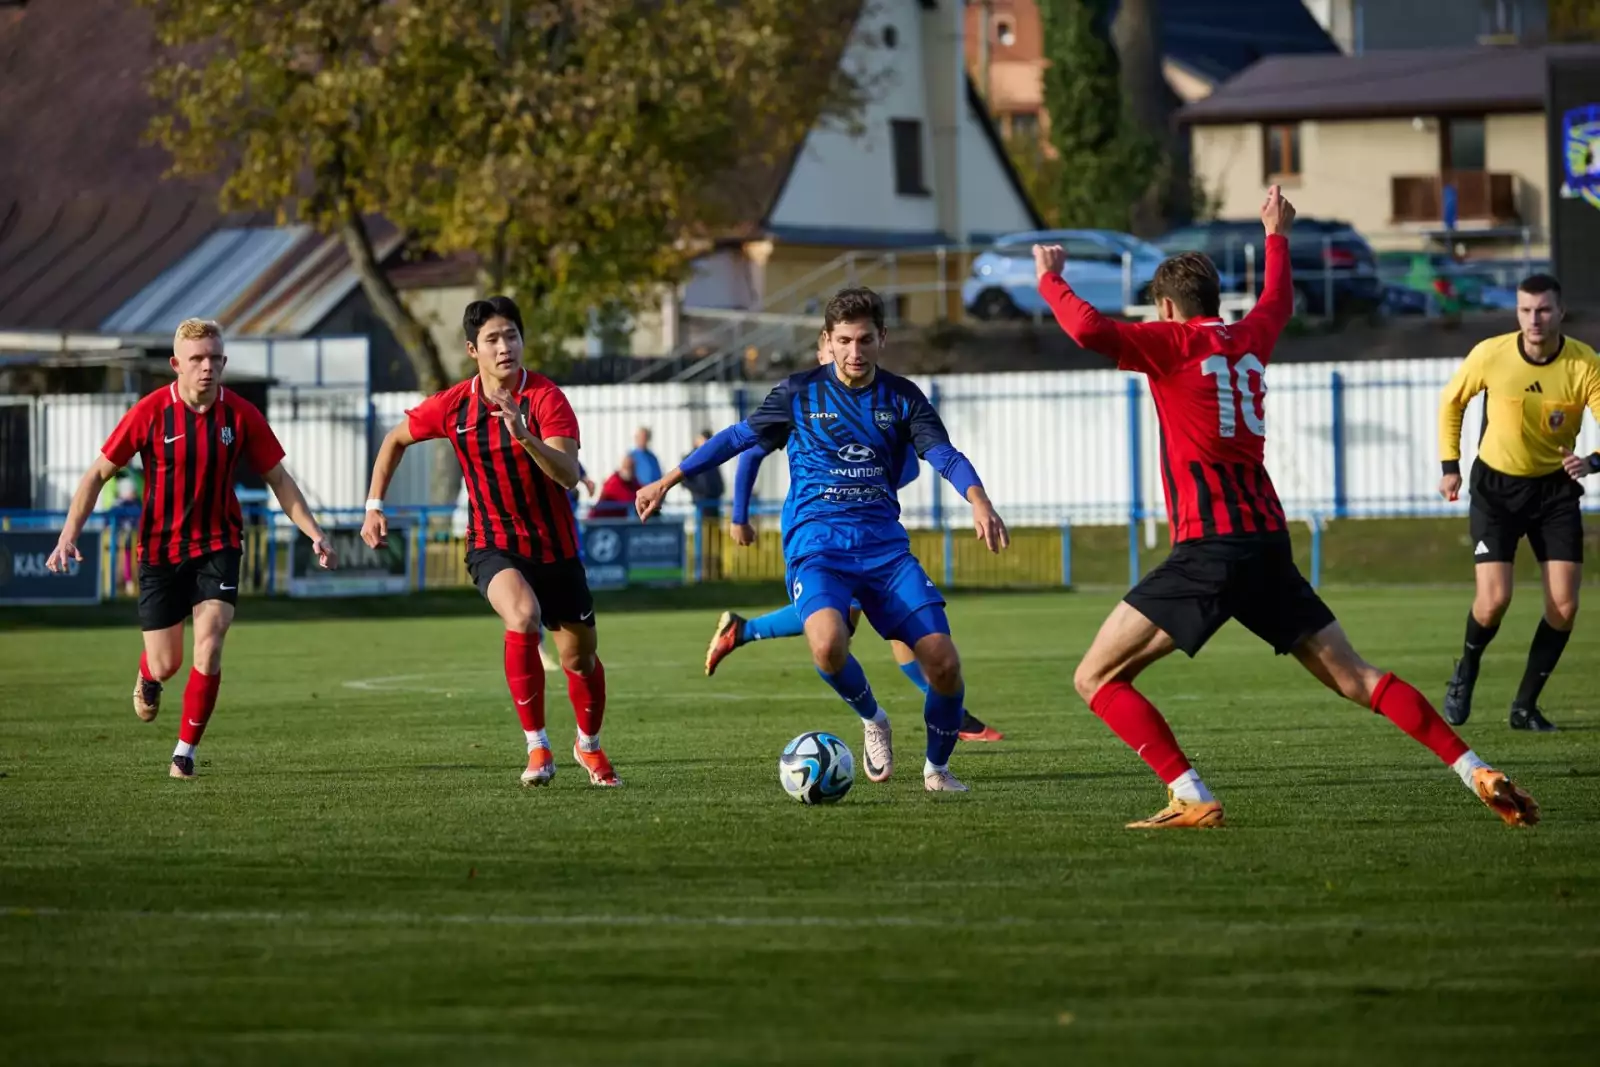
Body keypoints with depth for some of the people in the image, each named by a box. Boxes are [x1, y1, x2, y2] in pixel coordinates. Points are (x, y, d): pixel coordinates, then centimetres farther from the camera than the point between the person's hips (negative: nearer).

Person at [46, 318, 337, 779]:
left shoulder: (241, 415, -8)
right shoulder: (150, 412, -13)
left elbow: (278, 479, 3)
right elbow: (99, 473, -5)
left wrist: (315, 534, -6)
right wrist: (69, 534, -15)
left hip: (217, 545, 1)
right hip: (160, 548, -1)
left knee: (208, 648, -17)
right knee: (166, 664, 4)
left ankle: (185, 752, -1)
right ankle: (147, 677, 44)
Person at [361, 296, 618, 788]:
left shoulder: (546, 397, -15)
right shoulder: (454, 406, -8)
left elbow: (569, 475, -28)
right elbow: (397, 438, 12)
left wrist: (523, 435, -42)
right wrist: (374, 505, 6)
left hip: (555, 546, 1)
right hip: (493, 546, -1)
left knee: (579, 656, 9)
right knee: (523, 617, -31)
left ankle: (589, 746, 40)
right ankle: (537, 747, -19)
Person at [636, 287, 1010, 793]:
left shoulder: (902, 398, 7)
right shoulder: (801, 392, 4)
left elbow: (944, 454, -6)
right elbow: (739, 437, 14)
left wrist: (979, 501, -26)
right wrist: (666, 481, 15)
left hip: (883, 543, 2)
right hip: (816, 542, -2)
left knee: (943, 661, -12)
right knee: (828, 644, -34)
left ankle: (936, 768, 16)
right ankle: (871, 720, -1)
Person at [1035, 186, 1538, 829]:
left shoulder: (1175, 342, -2)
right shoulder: (1250, 339, 16)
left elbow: (1090, 331, -18)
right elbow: (1279, 301, 40)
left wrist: (1049, 281, 0)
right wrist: (1277, 235, 57)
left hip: (1210, 550, -7)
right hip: (1270, 542, 7)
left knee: (1096, 678, -3)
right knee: (1353, 678, 9)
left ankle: (1192, 799, -16)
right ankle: (1478, 773, 0)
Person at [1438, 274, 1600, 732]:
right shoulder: (1490, 355, -15)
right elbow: (1451, 402, 3)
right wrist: (1450, 465, -2)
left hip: (1555, 487, 1)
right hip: (1496, 486, -1)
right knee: (1494, 599, -15)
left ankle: (1525, 706, 9)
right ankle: (1465, 672, 17)